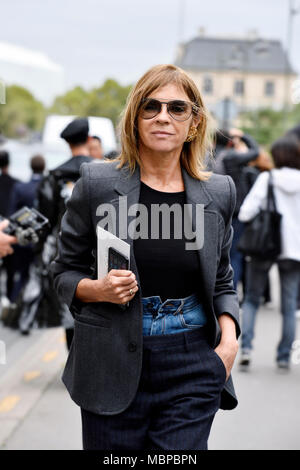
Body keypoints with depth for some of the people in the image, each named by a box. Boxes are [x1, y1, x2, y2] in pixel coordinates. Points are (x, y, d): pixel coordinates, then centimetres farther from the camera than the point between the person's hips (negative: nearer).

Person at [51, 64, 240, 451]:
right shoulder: (97, 183, -2)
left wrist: (229, 338, -2)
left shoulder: (219, 193, 5)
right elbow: (64, 272, 6)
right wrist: (97, 289, -15)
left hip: (192, 366, 1)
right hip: (112, 360, -1)